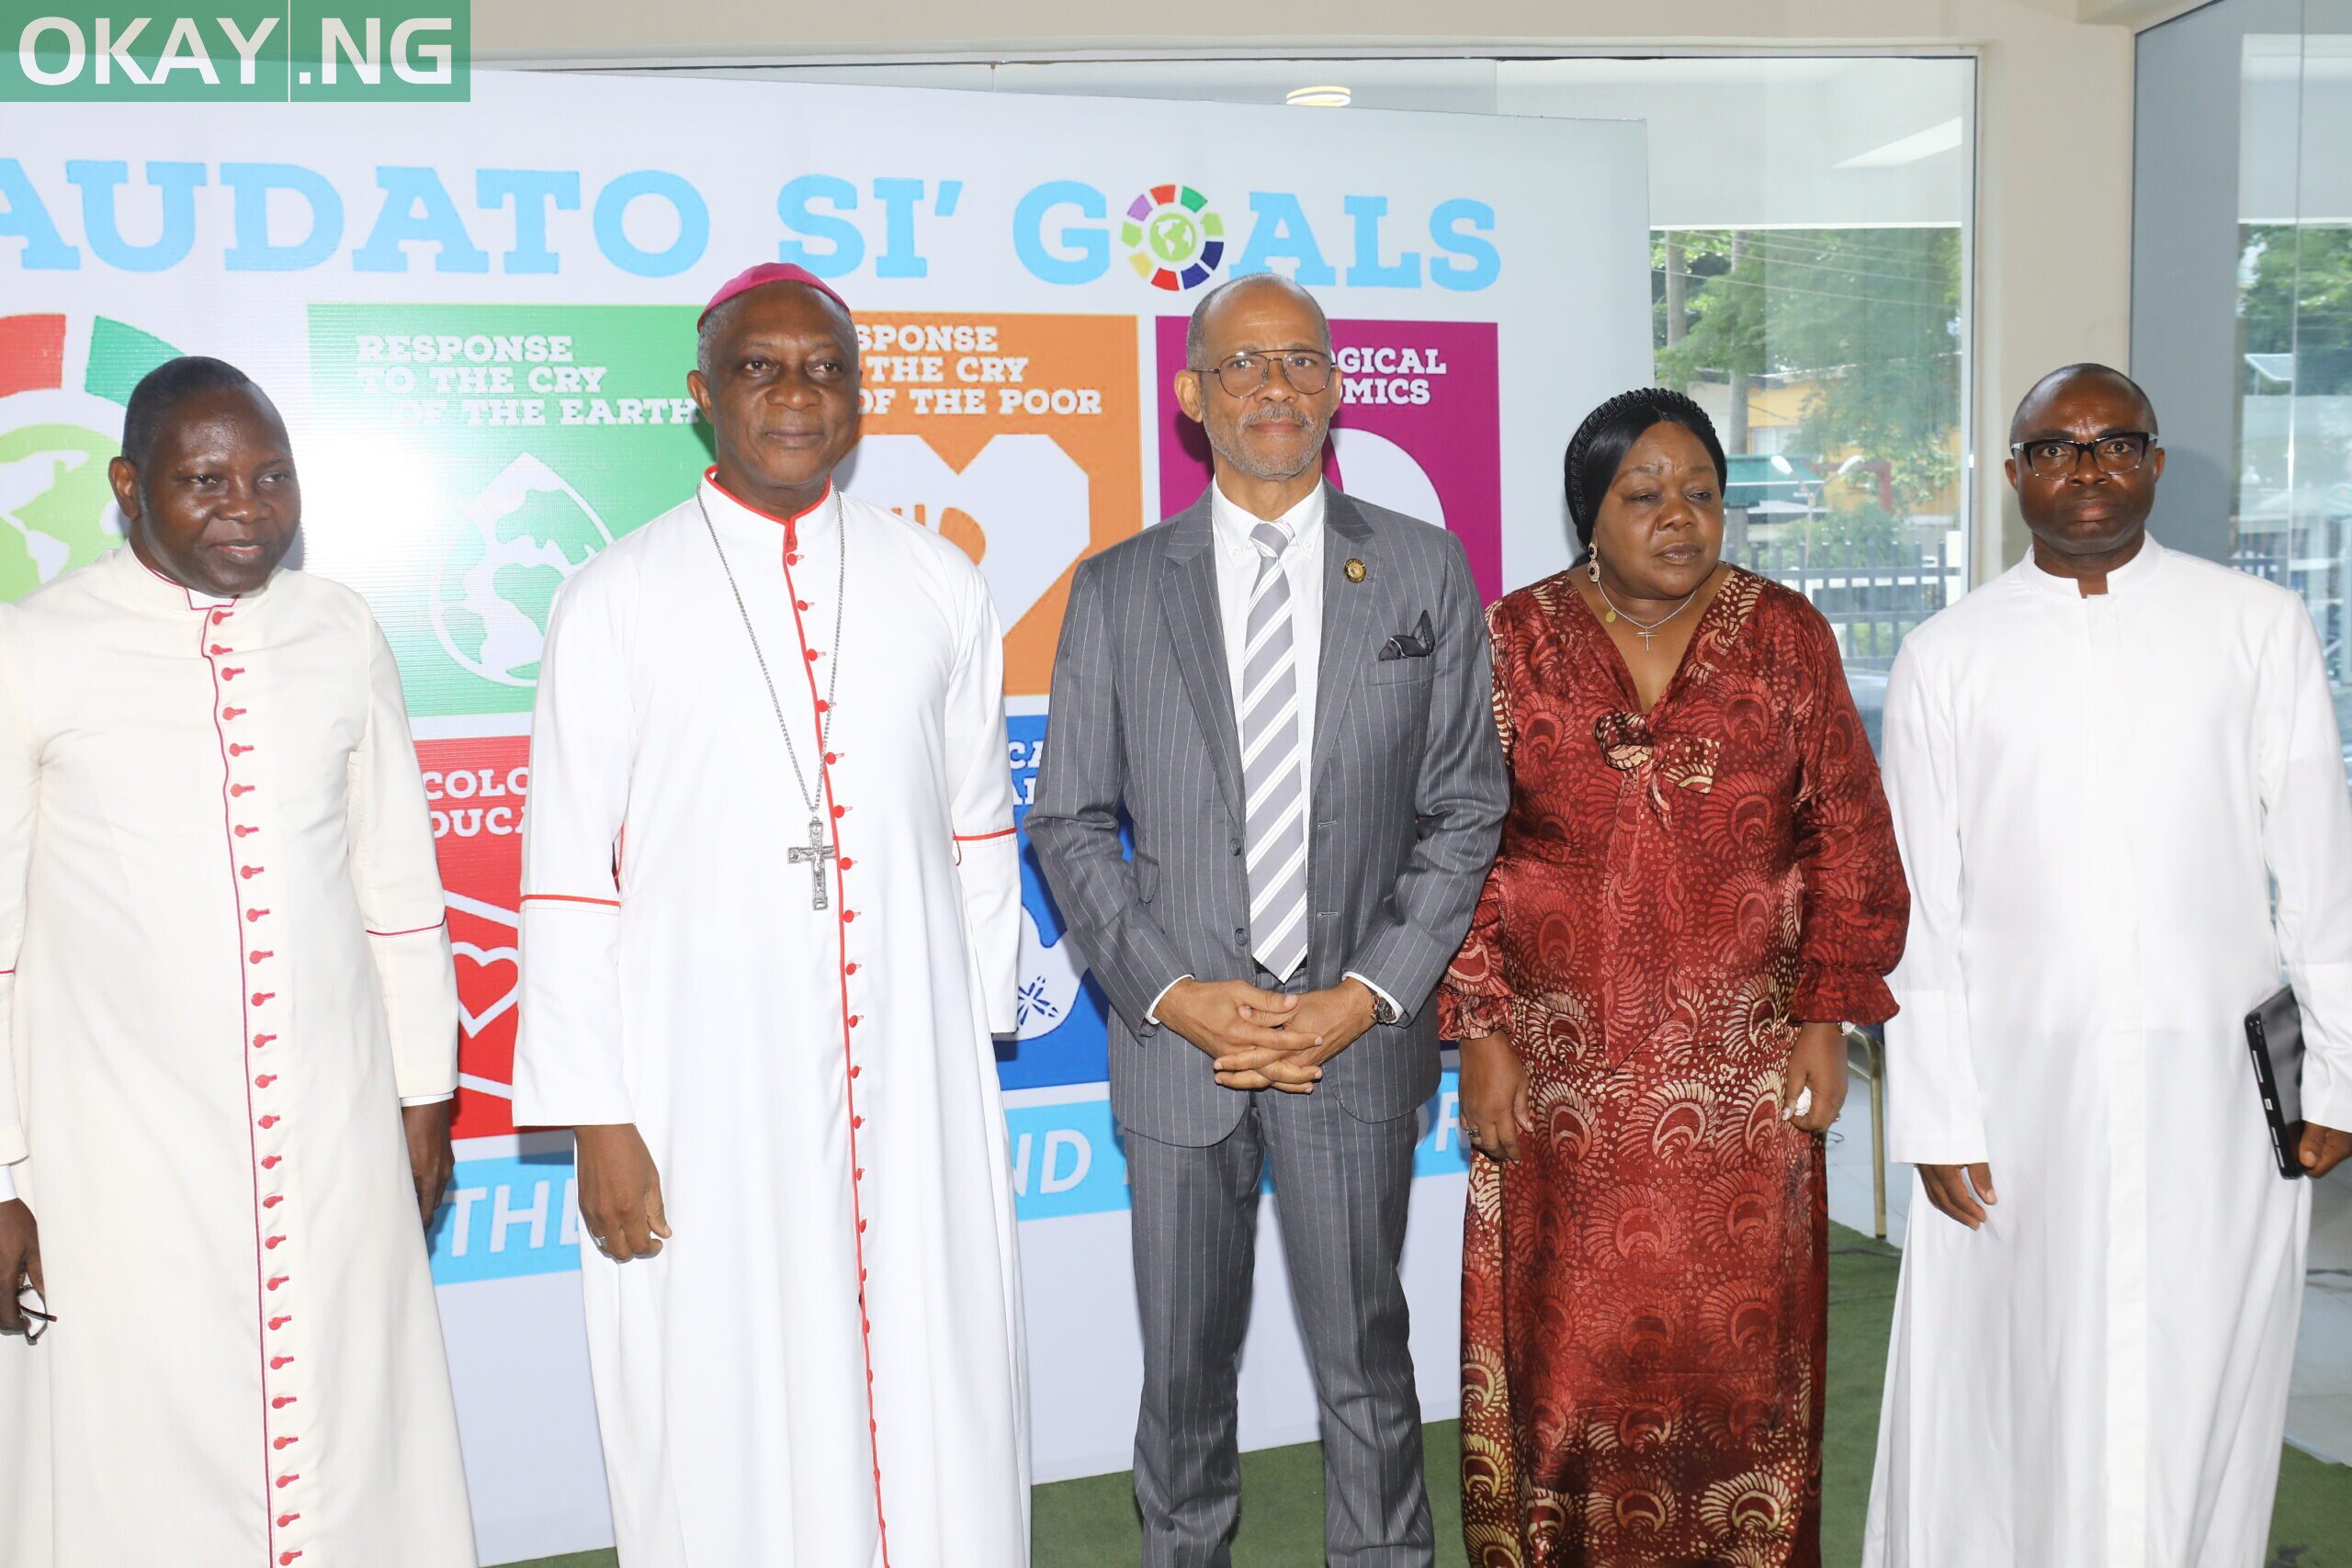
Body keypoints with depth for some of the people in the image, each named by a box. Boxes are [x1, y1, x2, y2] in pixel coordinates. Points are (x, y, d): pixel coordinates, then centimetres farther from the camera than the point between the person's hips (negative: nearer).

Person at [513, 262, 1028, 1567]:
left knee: (939, 1420, 9)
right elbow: (567, 880, -3)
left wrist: (981, 1046, 10)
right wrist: (595, 1119, -5)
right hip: (704, 1095, -2)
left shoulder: (939, 586, 6)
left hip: (914, 1079, 2)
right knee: (725, 1440, 9)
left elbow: (979, 828, 11)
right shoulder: (616, 601, -2)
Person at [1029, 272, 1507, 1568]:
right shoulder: (1117, 589, 4)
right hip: (1176, 1033, 1)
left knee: (1365, 1367, 10)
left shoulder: (1424, 570, 3)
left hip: (1358, 1035, -1)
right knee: (1184, 1368, 14)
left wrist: (1365, 997, -9)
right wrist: (1175, 995, -9)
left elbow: (1465, 810, 2)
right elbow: (1068, 823, 3)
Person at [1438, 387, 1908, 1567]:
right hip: (1562, 1064, 0)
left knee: (1738, 1335, 8)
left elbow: (1846, 835, 4)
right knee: (1569, 1337, 6)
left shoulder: (1788, 637, 4)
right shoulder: (1514, 641, 1)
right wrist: (1480, 1033, -5)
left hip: (1743, 1068, 1)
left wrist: (1826, 1019, -1)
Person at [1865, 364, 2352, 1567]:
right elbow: (1920, 913, 1)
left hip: (2216, 1093, 1)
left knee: (2199, 1392, 9)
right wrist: (1937, 1121, -3)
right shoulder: (1944, 658, 2)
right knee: (2009, 1401, 6)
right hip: (2022, 1093, 0)